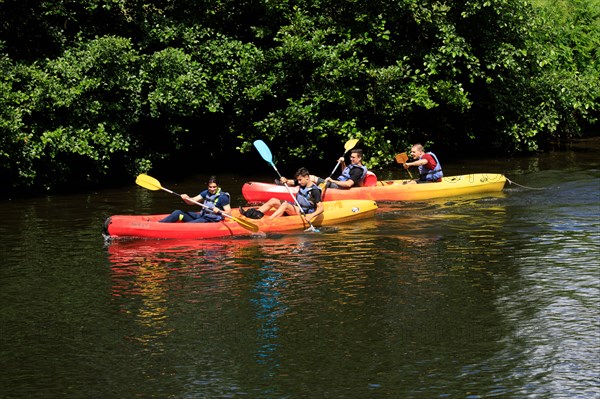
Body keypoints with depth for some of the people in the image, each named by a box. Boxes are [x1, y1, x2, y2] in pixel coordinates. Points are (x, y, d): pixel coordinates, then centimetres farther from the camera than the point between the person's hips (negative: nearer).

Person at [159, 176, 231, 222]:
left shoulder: (222, 197, -12)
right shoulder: (206, 193, 8)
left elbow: (228, 212, -14)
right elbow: (192, 201, 6)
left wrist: (219, 211, -33)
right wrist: (186, 198, -16)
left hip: (210, 221, -8)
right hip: (201, 216, 8)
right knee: (178, 212, -2)